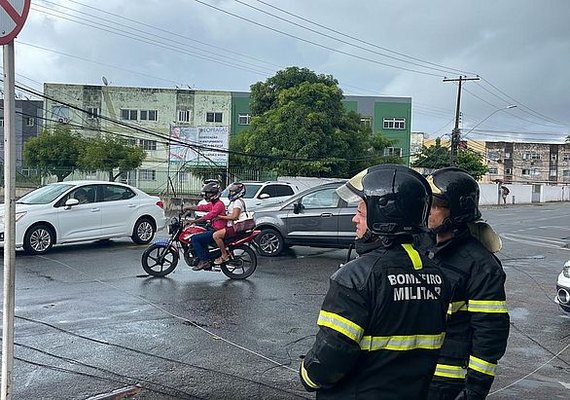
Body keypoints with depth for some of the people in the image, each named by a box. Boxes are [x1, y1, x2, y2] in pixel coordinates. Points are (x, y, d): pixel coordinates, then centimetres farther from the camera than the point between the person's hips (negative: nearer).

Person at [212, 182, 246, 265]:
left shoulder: (237, 202, -14)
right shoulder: (234, 201, 19)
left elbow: (234, 217, -23)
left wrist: (220, 217, -19)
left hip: (234, 228, -11)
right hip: (231, 225, 11)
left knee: (216, 235, -24)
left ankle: (224, 256, -15)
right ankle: (226, 251, 18)